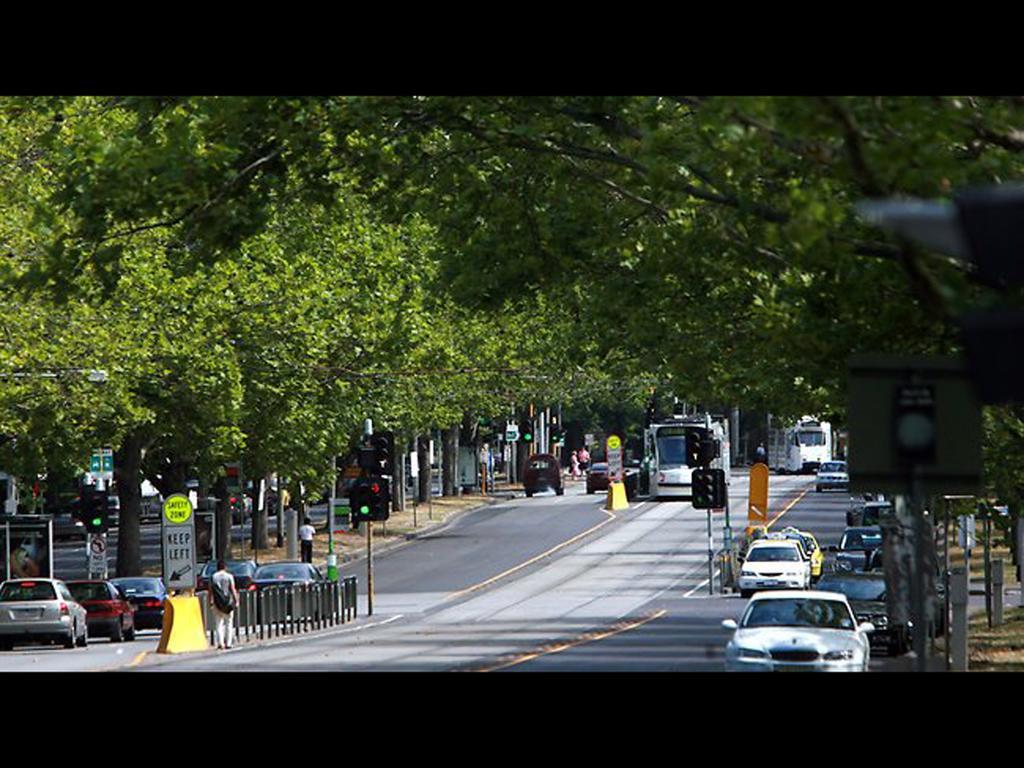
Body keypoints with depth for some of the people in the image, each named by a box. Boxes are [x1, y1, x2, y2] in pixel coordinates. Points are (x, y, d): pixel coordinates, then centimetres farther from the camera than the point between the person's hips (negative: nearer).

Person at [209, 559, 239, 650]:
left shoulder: (213, 577, 1)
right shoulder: (229, 577, -3)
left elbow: (211, 591, 1)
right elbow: (233, 590, -4)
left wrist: (211, 601, 8)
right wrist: (236, 600, 4)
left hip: (217, 603, 1)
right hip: (228, 602, -1)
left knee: (218, 623, 3)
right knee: (228, 623, 8)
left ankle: (220, 643, -10)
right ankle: (228, 643, 6)